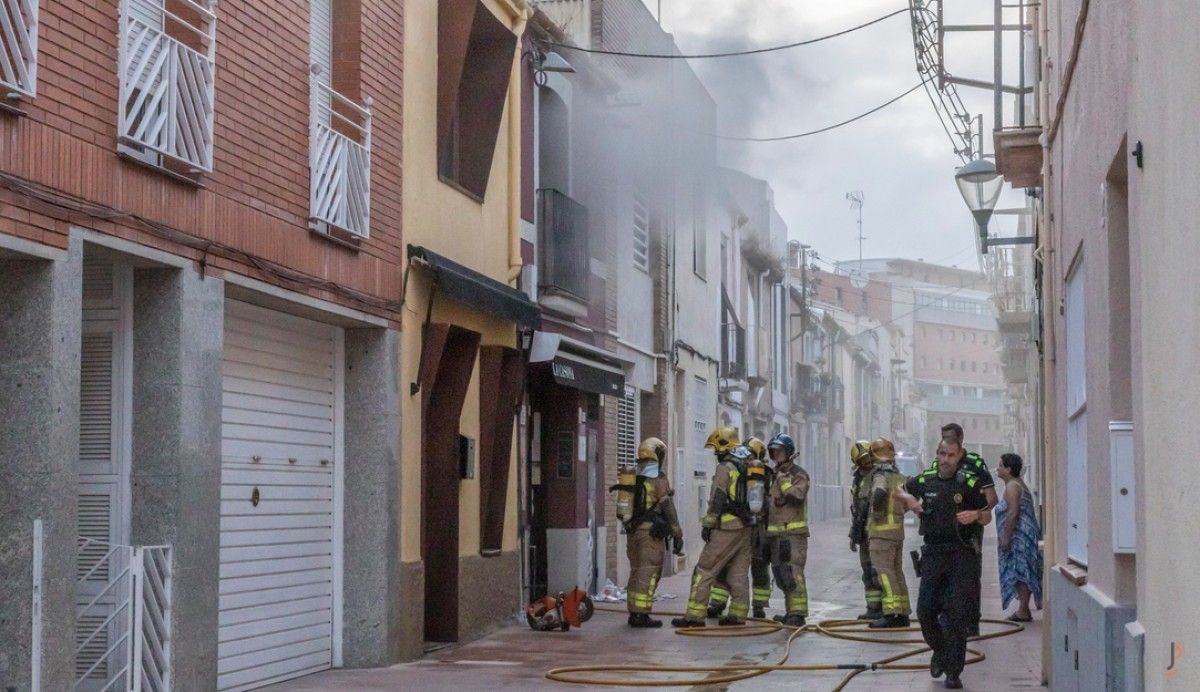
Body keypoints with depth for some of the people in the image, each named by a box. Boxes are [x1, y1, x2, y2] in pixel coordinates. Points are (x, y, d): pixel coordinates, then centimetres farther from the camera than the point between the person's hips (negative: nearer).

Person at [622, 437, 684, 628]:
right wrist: (677, 535, -7)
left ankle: (634, 613, 17)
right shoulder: (659, 479, -9)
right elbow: (668, 508, -11)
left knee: (636, 572, 14)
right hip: (651, 532, -7)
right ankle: (641, 615, -9)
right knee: (649, 574, -5)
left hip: (633, 531, 7)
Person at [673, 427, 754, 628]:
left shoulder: (725, 468, -11)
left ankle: (695, 615, -6)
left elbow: (717, 500, -15)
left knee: (704, 570, -4)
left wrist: (707, 525, -10)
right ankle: (738, 614, 11)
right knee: (739, 573, 12)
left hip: (727, 528, -8)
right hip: (746, 527, 8)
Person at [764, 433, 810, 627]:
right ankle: (790, 611, 18)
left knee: (793, 573, -14)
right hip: (776, 534, 9)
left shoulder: (799, 474, -6)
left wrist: (782, 480, -17)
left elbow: (797, 495, -24)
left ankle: (798, 613, -15)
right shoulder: (775, 475, 18)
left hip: (793, 533, -9)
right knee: (780, 573, 11)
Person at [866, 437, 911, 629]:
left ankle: (891, 613, -17)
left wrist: (876, 512, -17)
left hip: (881, 529, -8)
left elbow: (879, 492, -33)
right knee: (897, 571, 13)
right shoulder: (899, 476, 14)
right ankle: (903, 613, 15)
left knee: (884, 571, -10)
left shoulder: (881, 475, -12)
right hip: (898, 529, 8)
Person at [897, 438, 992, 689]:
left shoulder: (970, 483, -2)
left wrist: (976, 515, -17)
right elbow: (899, 491, 25)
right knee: (925, 611, 2)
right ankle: (939, 651, 30)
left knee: (957, 614, -7)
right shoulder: (924, 480, 7)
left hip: (961, 555, -3)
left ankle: (953, 672, 0)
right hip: (933, 553, 3)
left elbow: (986, 518, 6)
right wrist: (909, 499, 3)